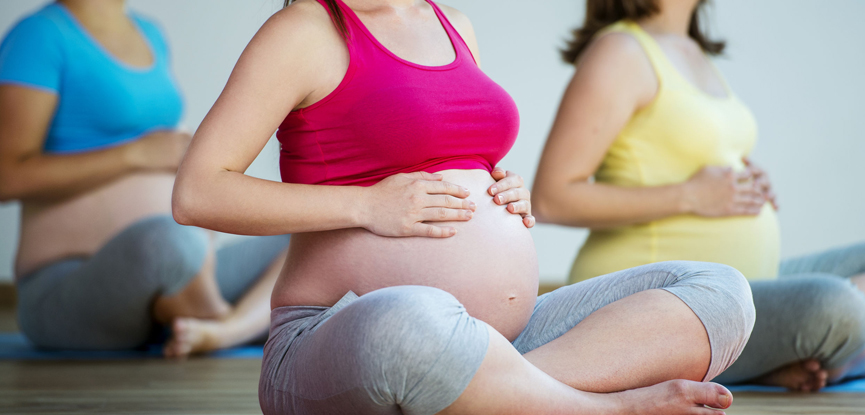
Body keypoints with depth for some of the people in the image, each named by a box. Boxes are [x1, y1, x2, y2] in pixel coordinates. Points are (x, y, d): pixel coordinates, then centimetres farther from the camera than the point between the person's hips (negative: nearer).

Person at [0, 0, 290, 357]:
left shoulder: (149, 35, 17)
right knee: (169, 239, -40)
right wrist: (136, 153, -19)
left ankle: (227, 330, -28)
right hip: (69, 298, -8)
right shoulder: (38, 35, -8)